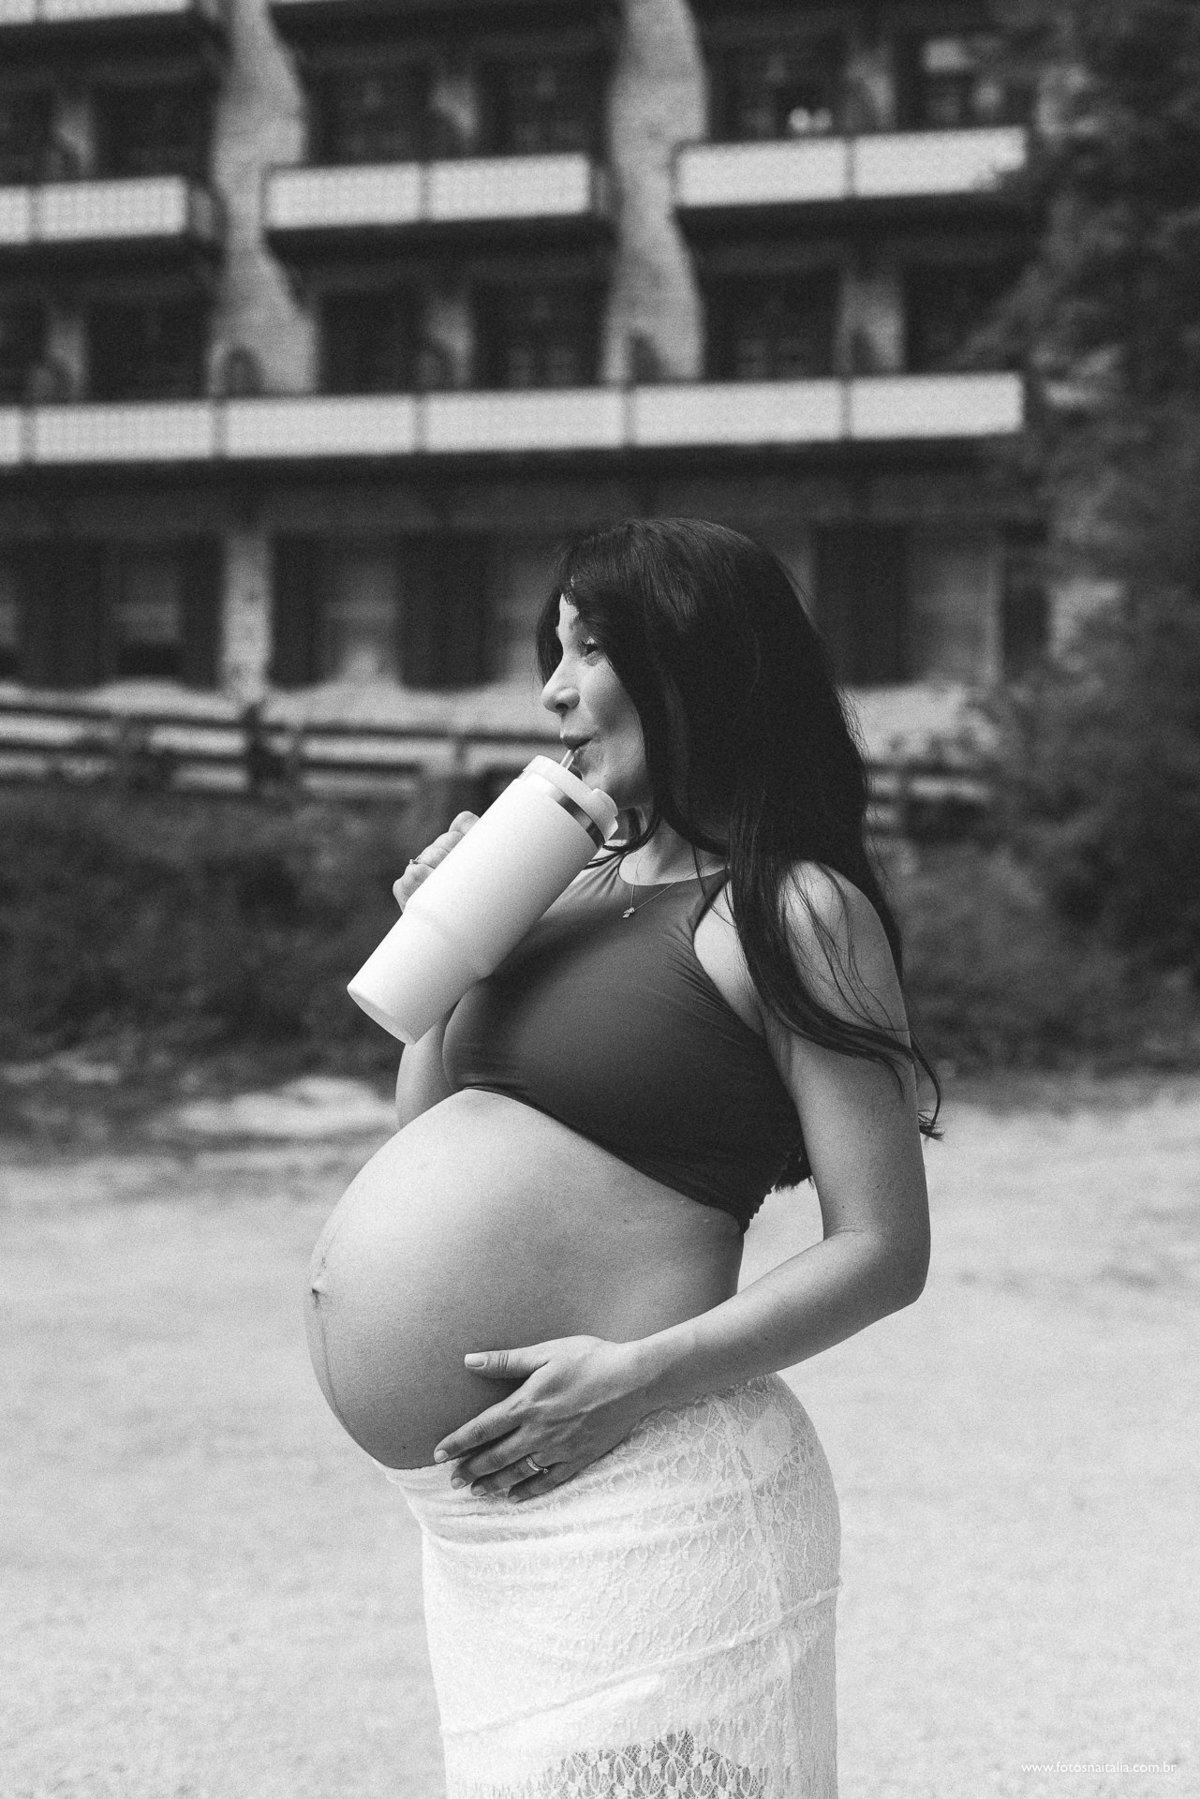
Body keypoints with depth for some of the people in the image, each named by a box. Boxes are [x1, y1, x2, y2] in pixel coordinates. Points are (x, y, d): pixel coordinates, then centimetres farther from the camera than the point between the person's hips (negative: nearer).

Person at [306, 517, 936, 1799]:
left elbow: (882, 1253, -12)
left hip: (630, 1495, -8)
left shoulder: (792, 913, -9)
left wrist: (641, 1374, -21)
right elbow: (428, 1152, 20)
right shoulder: (573, 890, 13)